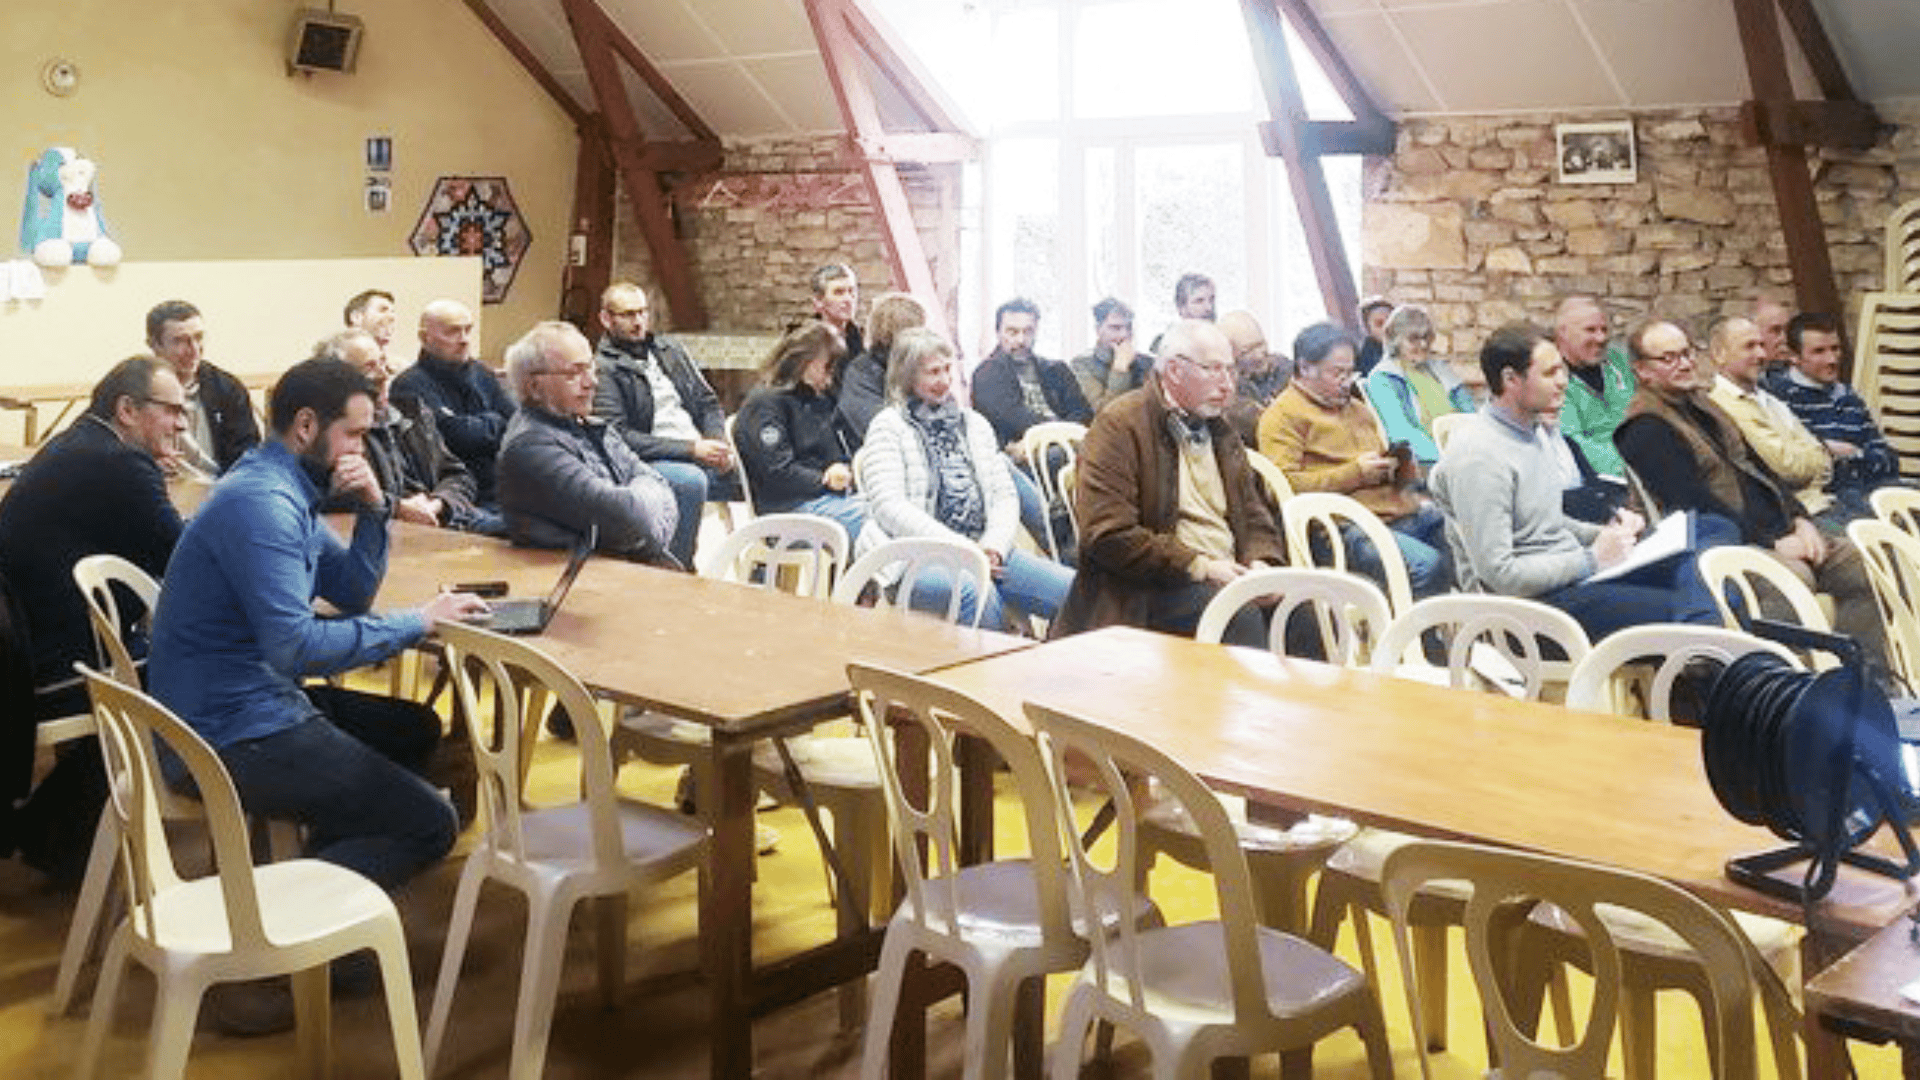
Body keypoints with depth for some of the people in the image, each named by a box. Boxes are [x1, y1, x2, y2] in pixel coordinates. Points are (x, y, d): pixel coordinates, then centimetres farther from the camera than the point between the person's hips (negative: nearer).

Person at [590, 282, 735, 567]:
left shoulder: (670, 350, 21)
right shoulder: (603, 370, -1)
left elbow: (708, 404, 22)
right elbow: (619, 437, -12)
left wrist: (718, 445, -1)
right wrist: (691, 450, -16)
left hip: (702, 457, 6)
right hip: (650, 465, -6)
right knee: (692, 481, -38)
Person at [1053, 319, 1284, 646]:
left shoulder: (1221, 431, 21)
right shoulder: (1119, 425, -5)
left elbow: (1255, 515, 24)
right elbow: (1106, 535, -14)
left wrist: (1260, 563, 0)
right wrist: (1200, 567, -17)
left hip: (1228, 575, 7)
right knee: (1241, 616, -33)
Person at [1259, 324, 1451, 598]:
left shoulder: (1356, 408, 28)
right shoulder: (1283, 416, 1)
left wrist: (1399, 461, 13)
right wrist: (1355, 473, -13)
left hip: (1401, 512, 9)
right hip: (1348, 528, -9)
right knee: (1428, 566, -31)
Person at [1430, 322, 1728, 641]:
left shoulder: (1539, 429, 14)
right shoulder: (1478, 456, -18)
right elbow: (1497, 575, -22)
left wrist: (1607, 533, 7)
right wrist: (1592, 559, -17)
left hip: (1573, 570, 10)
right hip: (1533, 601, -10)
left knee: (1714, 531, 1)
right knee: (1679, 610, -26)